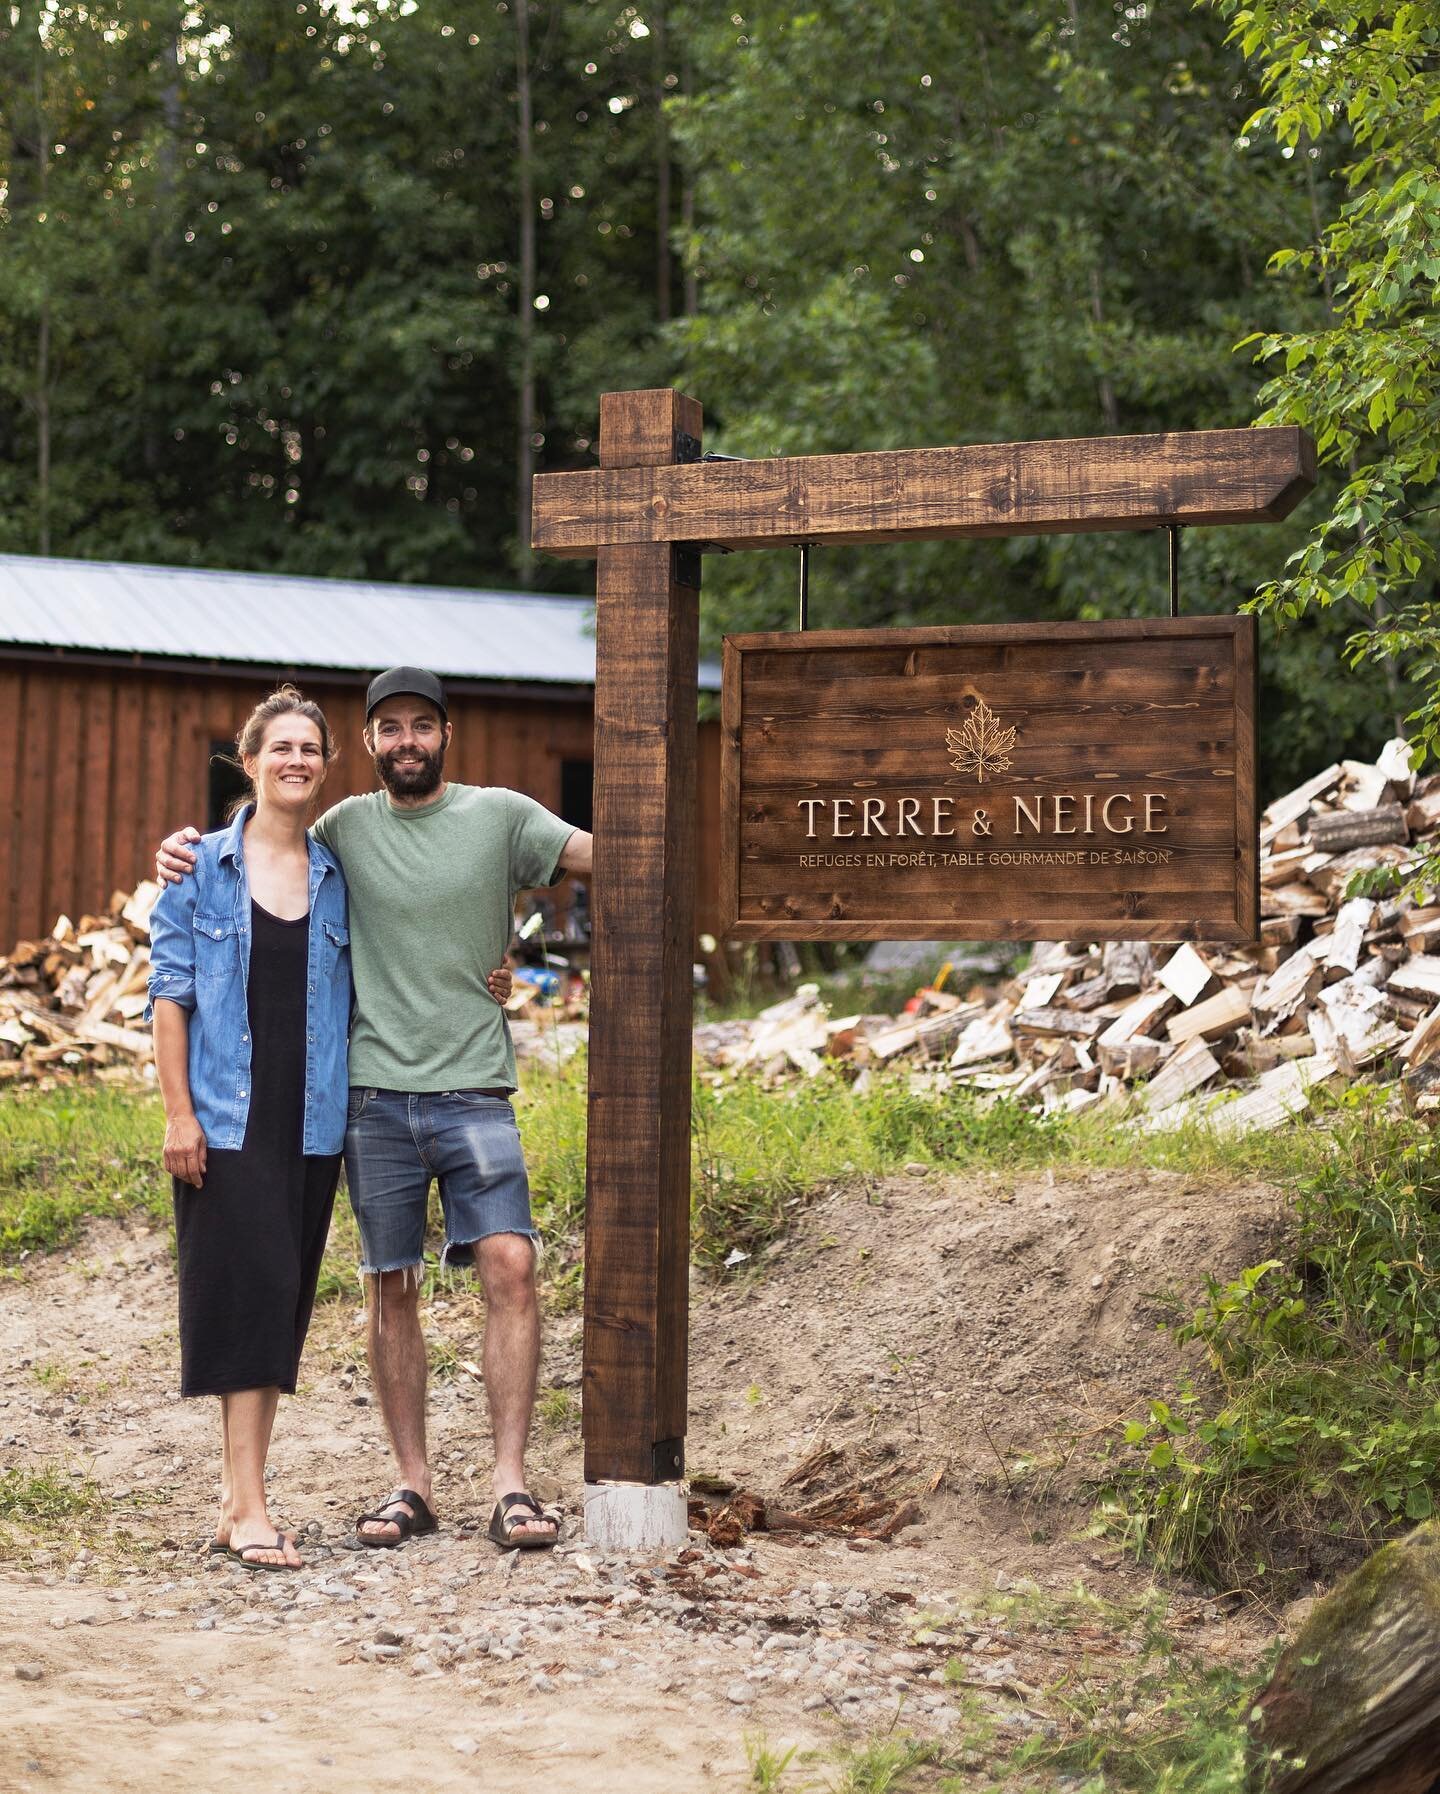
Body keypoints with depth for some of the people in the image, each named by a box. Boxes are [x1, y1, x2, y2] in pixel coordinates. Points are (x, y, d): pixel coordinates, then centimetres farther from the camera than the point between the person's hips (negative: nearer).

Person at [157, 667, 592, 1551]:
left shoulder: (501, 815, 4)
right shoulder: (348, 827, 11)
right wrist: (185, 848, 5)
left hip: (474, 1089, -2)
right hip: (377, 1092, 2)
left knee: (511, 1265, -14)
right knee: (391, 1287, 5)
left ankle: (512, 1483, -10)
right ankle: (413, 1485, 14)